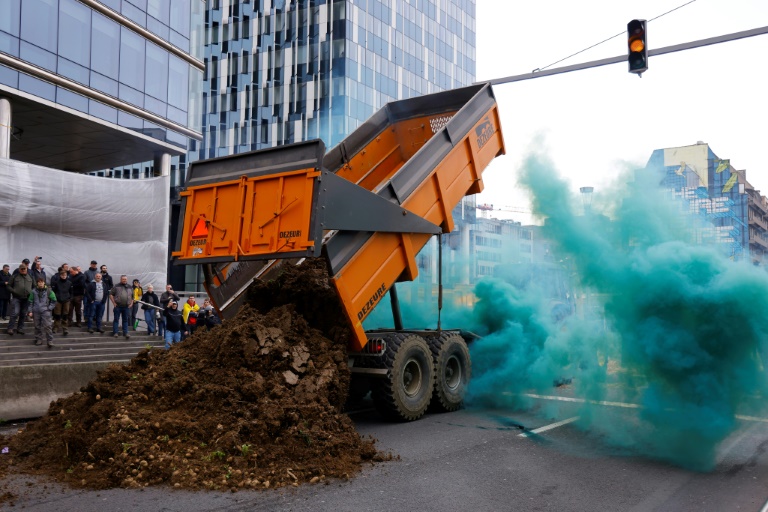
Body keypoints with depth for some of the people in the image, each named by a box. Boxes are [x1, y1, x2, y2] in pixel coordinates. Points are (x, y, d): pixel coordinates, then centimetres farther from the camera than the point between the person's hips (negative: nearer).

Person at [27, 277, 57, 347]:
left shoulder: (49, 291, 0)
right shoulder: (34, 291, 6)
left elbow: (54, 301, 6)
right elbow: (30, 302, 12)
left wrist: (49, 308, -2)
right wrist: (30, 311, 6)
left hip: (45, 311, -3)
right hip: (36, 312, 3)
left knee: (48, 326, -11)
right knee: (37, 326, 10)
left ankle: (50, 341, -9)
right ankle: (38, 339, 22)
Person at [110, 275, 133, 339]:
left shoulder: (130, 287, 13)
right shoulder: (116, 286, 2)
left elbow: (133, 296, 18)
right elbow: (111, 294, 1)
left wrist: (131, 303, 6)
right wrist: (114, 303, -6)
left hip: (126, 307, 3)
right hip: (118, 306, -3)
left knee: (125, 320, 6)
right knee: (116, 319, 1)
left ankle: (125, 333, 10)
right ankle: (115, 333, 6)